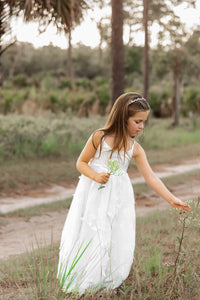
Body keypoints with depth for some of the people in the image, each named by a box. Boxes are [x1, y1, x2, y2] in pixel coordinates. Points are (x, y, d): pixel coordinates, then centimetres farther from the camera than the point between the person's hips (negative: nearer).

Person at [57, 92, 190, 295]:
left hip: (118, 198, 4)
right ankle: (80, 285, 17)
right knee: (90, 239, 1)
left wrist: (172, 199, -8)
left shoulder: (135, 149, -1)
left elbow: (150, 177, -2)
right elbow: (81, 163, -3)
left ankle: (107, 284, 21)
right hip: (94, 196, -3)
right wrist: (96, 176, -23)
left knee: (118, 244, 4)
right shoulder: (99, 137, -9)